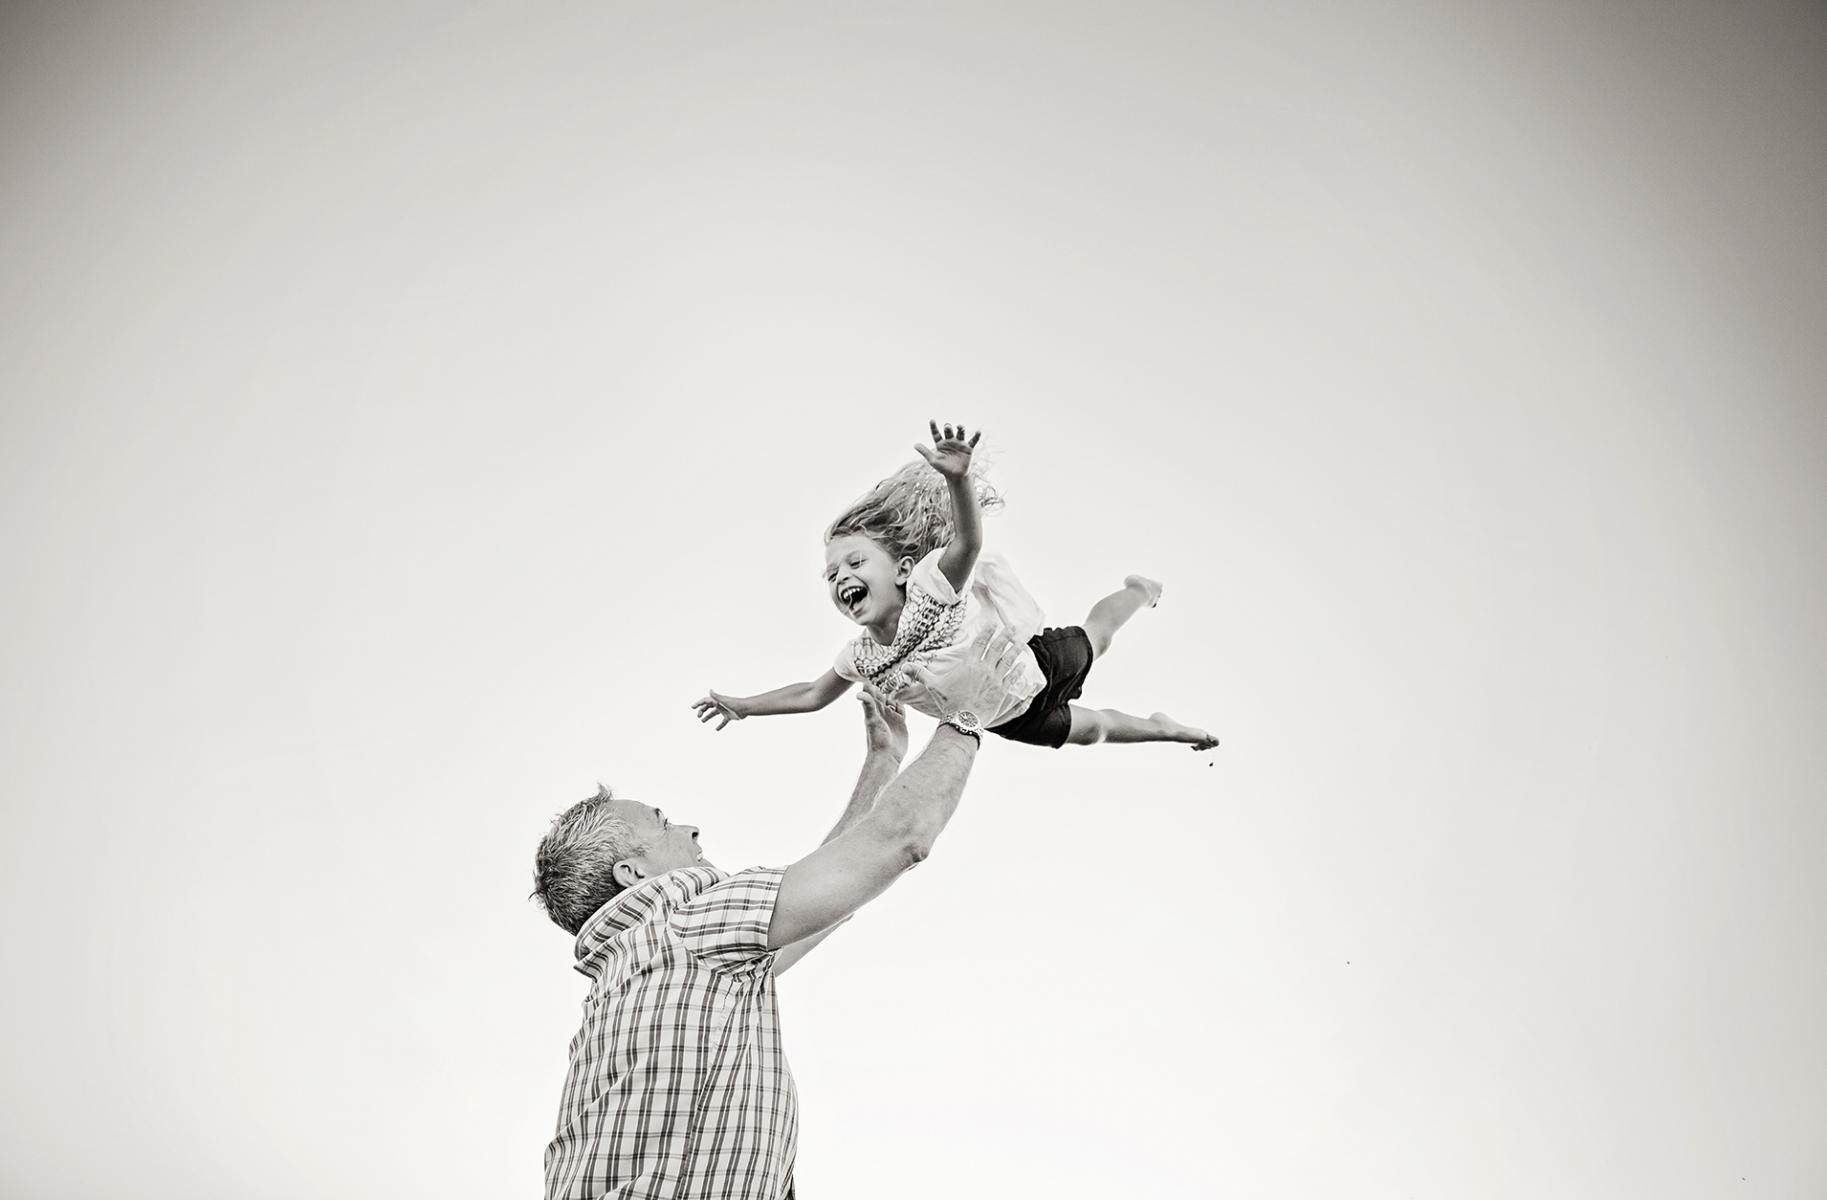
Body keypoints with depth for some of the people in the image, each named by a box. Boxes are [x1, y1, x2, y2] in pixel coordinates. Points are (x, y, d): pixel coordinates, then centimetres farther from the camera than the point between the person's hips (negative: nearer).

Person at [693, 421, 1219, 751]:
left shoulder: (931, 590, -38)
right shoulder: (861, 658, -20)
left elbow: (968, 541, -56)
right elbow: (812, 695, -3)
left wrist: (957, 478, -75)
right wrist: (742, 705, -7)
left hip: (1037, 669, -4)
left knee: (1093, 639, 28)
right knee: (1091, 729, 26)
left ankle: (1140, 589, 62)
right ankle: (1161, 728, 57)